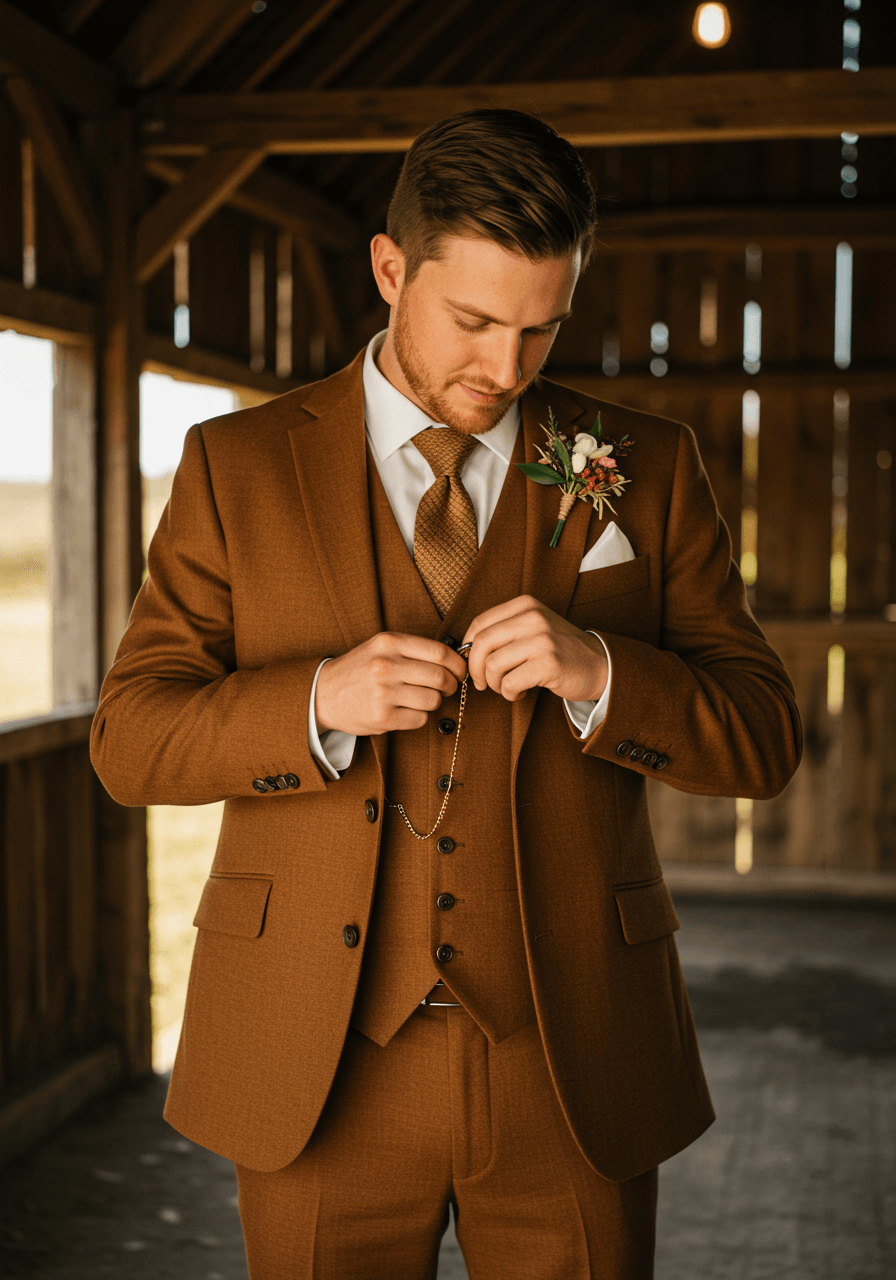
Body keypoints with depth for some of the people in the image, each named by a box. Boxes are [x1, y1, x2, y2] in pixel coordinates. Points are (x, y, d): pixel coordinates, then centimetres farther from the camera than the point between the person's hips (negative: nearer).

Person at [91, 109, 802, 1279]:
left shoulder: (645, 468, 2)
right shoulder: (238, 467, 1)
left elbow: (762, 738, 0)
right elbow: (132, 741, -2)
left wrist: (597, 670, -19)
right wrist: (321, 700, -21)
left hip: (571, 1059, 1)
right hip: (323, 1062, 0)